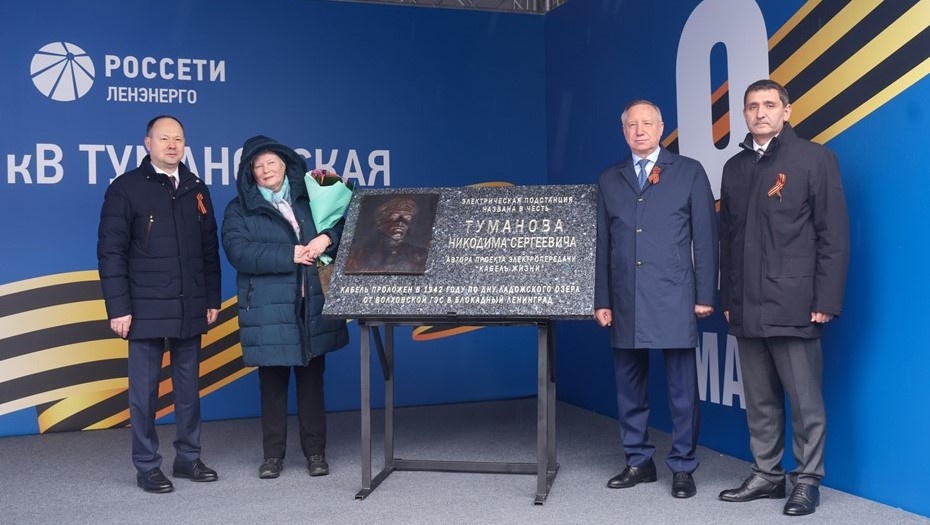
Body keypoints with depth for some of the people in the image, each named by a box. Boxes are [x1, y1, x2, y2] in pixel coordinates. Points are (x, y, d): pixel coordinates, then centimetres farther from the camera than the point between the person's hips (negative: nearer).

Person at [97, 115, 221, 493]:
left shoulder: (196, 189, 11)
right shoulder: (126, 188, -2)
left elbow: (209, 248, 13)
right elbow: (111, 252, -6)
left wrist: (212, 299, 9)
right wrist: (118, 307, -11)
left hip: (190, 308, 4)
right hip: (146, 309, -4)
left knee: (189, 387, 10)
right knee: (145, 388, 3)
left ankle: (188, 458, 22)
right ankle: (147, 466, 13)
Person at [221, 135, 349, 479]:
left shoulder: (309, 198, 11)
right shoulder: (240, 210, 4)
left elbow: (344, 223, 10)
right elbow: (238, 251, -11)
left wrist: (328, 238, -12)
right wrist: (290, 255, -15)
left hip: (312, 307, 2)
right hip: (268, 310, -2)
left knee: (312, 379, 8)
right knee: (272, 382, 5)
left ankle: (315, 452, 19)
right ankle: (273, 455, 17)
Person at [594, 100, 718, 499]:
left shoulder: (689, 172, 5)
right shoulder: (609, 180, 14)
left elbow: (705, 237, 2)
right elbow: (602, 245, 12)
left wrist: (705, 294, -4)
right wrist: (601, 300, 7)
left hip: (673, 298, -3)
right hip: (625, 301, 3)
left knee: (682, 388, 2)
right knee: (629, 386, 9)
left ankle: (683, 467, 13)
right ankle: (639, 462, 22)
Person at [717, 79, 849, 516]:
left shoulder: (814, 158, 0)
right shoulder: (735, 167, 14)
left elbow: (834, 234, -5)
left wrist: (826, 300, -10)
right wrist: (727, 299, 12)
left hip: (793, 305, -5)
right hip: (747, 308, 5)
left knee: (805, 401, 2)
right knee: (759, 401, 12)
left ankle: (807, 481, 14)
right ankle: (766, 475, 22)